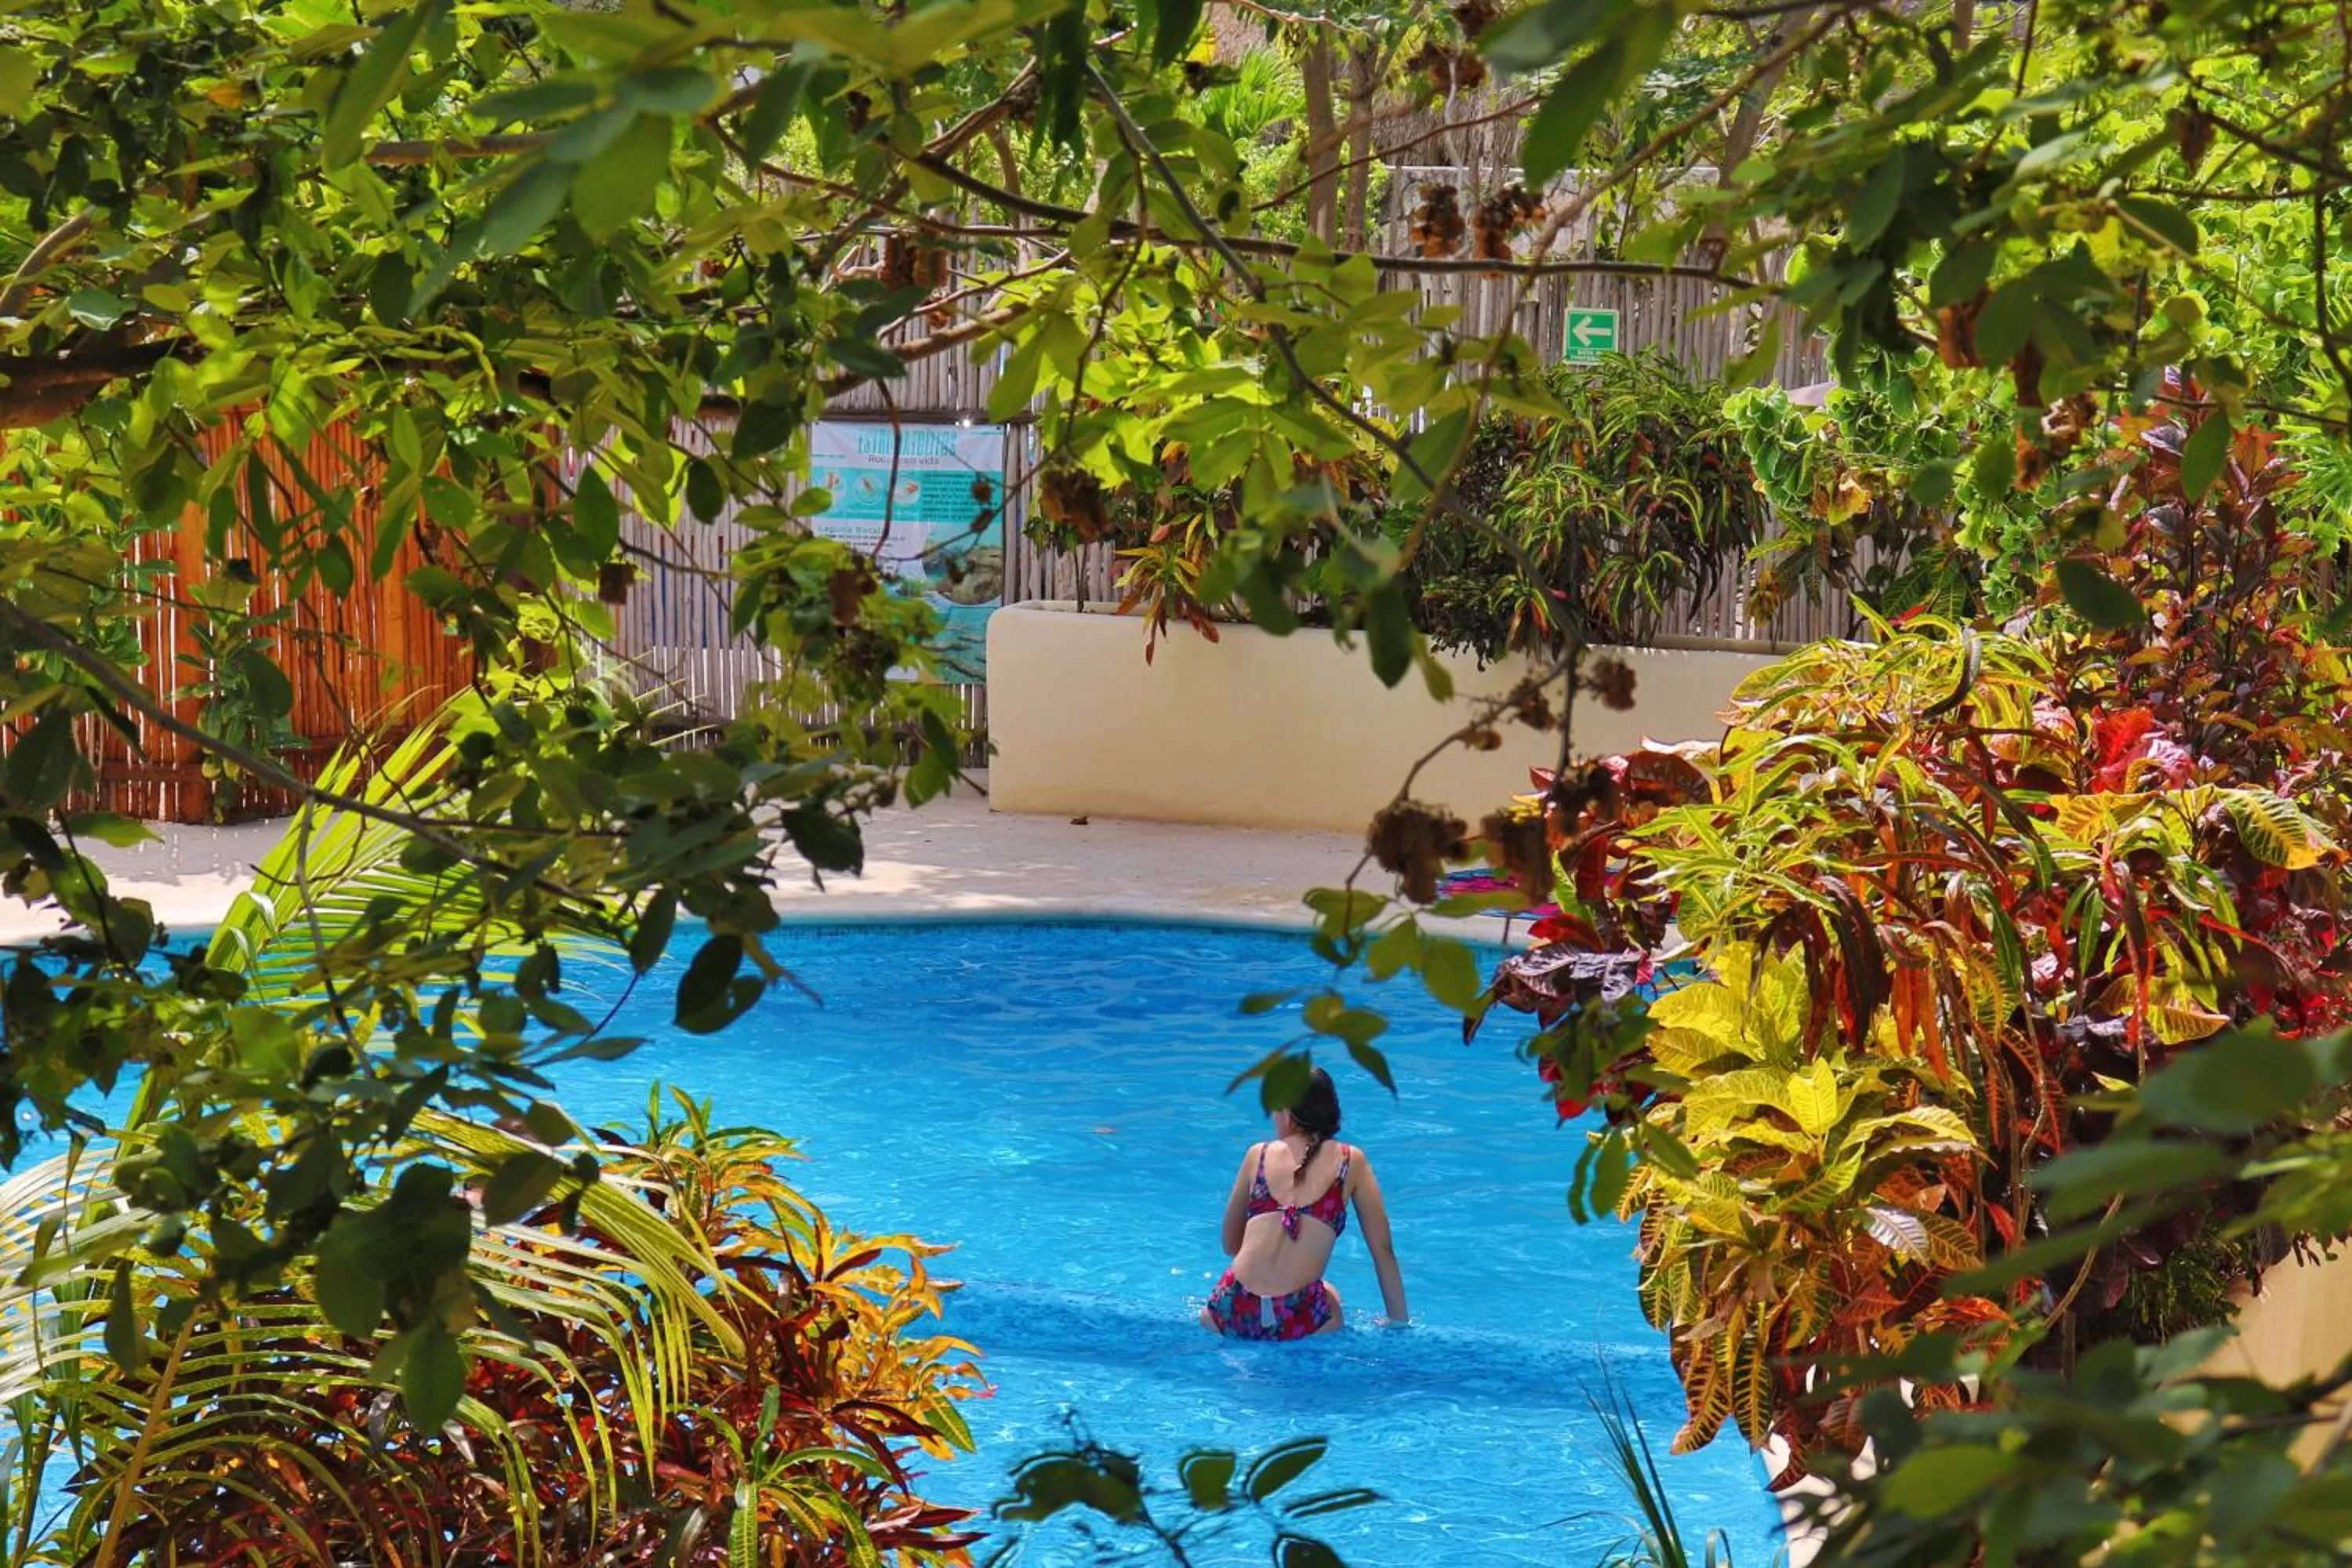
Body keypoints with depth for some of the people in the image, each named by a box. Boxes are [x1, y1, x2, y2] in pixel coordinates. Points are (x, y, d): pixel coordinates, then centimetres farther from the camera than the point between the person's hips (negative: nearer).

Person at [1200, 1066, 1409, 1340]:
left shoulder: (1258, 1155, 14)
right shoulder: (1351, 1161, 10)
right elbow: (1383, 1249, 13)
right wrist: (1399, 1323, 22)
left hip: (1231, 1317, 2)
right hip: (1297, 1325, -2)